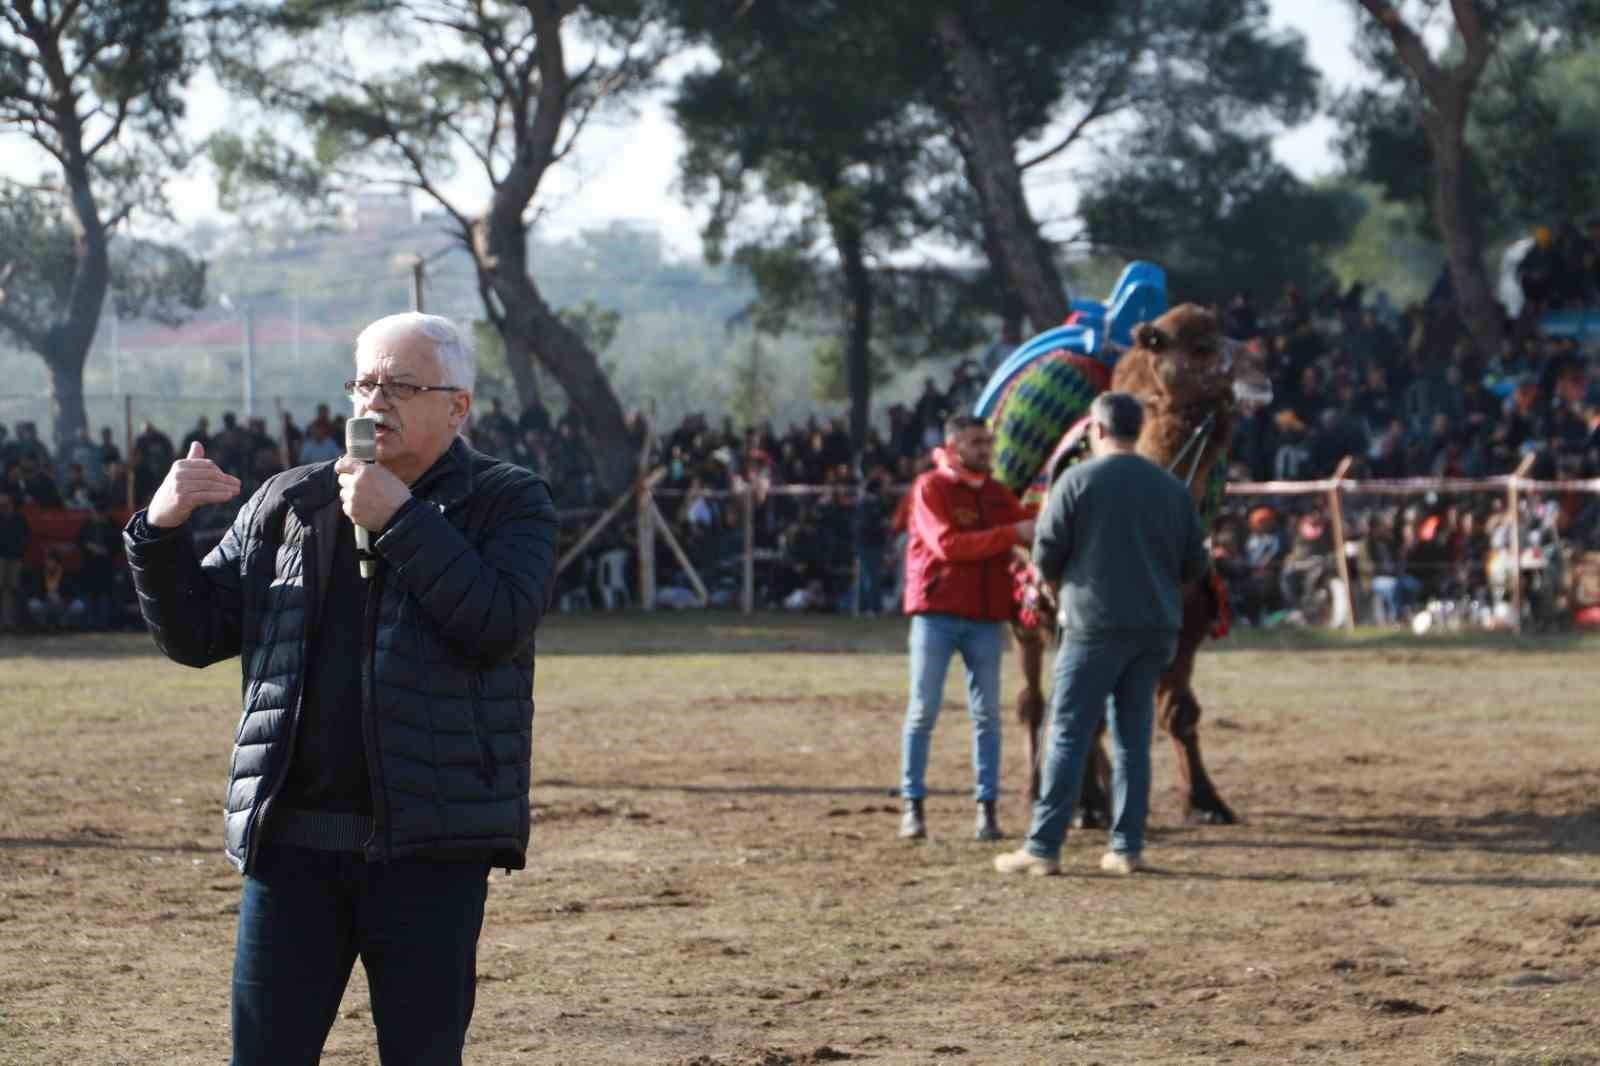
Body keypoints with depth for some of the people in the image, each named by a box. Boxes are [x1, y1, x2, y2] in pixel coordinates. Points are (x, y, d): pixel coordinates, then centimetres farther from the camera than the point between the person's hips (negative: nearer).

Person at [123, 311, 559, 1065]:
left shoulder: (508, 504, 3)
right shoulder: (286, 504, 12)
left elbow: (501, 625, -15)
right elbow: (195, 635, 12)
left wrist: (398, 518, -17)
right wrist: (162, 530, -5)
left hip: (430, 842, -3)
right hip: (293, 838, 3)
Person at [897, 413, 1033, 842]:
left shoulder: (997, 493, 13)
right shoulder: (930, 488, -4)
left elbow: (1029, 530, 9)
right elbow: (947, 544, -16)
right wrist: (1011, 534, -19)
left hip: (985, 617, 4)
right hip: (936, 614, -4)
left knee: (987, 714, 3)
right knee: (923, 710, -1)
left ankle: (987, 808, 5)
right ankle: (912, 806, 3)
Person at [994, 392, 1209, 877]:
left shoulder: (1077, 481, -6)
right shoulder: (1172, 488, 7)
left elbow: (1045, 555, -4)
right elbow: (1195, 564, 10)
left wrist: (1061, 591, 15)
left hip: (1094, 624, -4)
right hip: (1156, 628, 4)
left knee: (1069, 735, -3)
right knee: (1133, 737, 11)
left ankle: (1043, 847, -6)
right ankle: (1127, 847, 8)